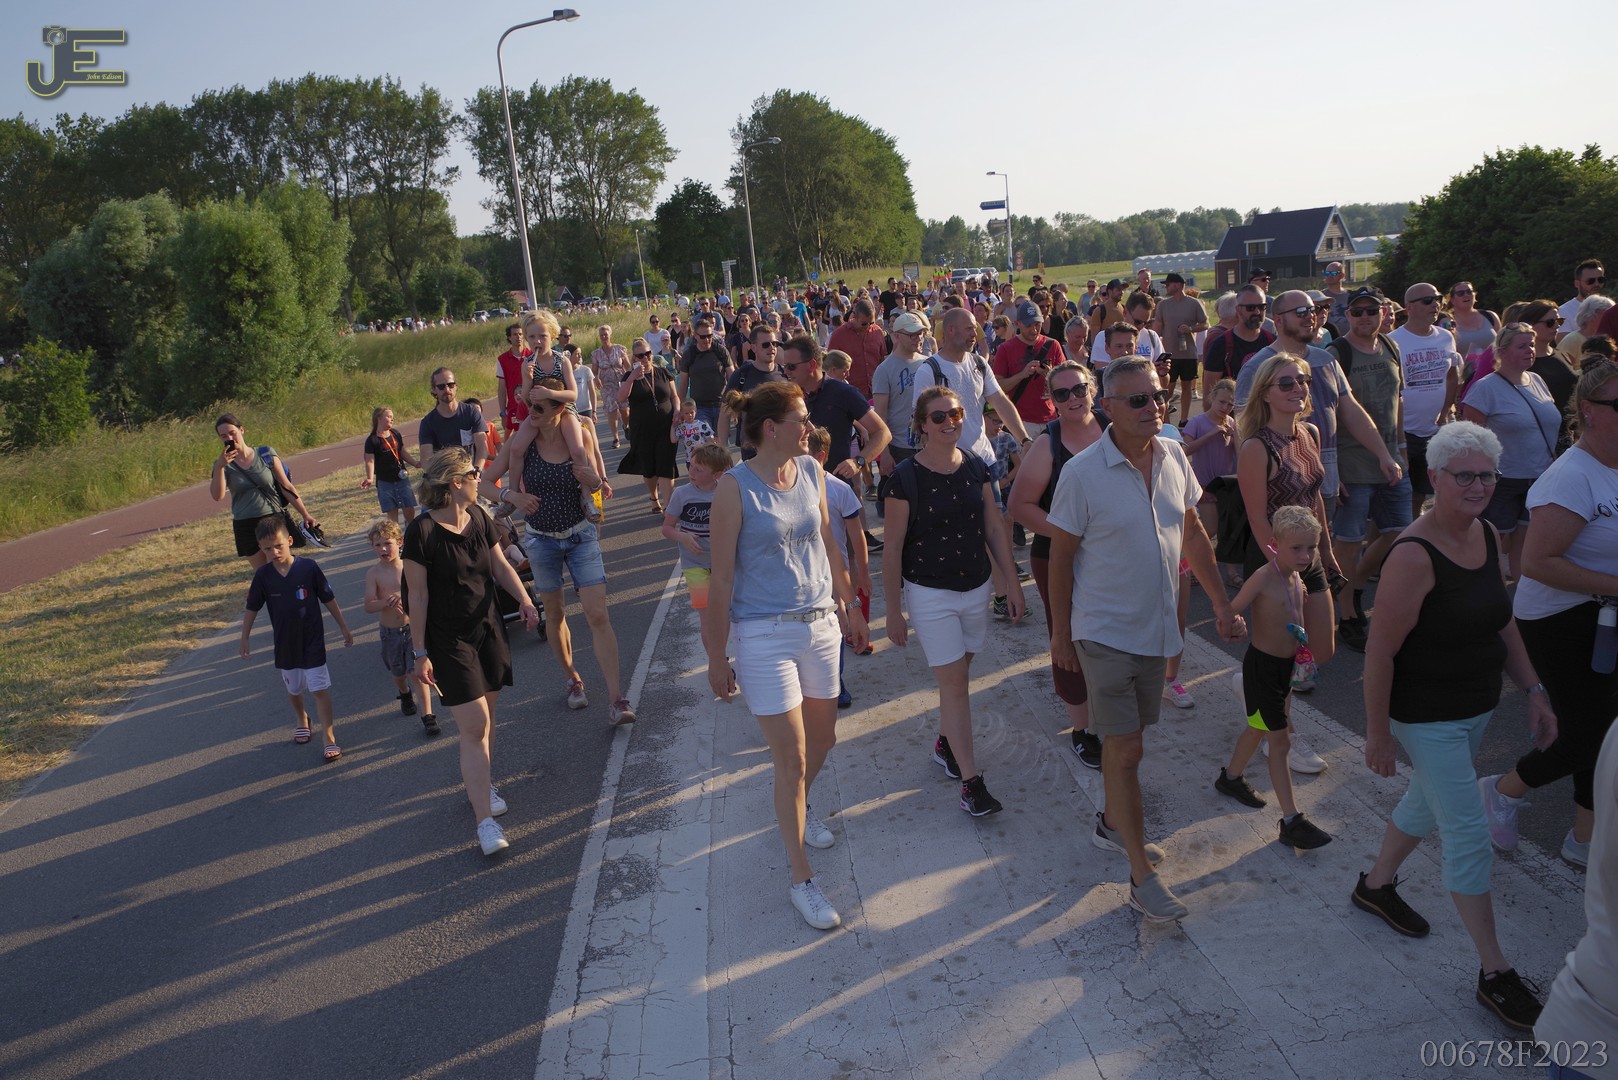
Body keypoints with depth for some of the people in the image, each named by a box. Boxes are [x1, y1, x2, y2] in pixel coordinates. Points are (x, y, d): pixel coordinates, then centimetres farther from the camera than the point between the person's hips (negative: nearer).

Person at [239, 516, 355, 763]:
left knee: (320, 689, -6)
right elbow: (252, 608, 4)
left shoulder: (308, 567, -14)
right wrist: (245, 639, 8)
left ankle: (330, 740, -1)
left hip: (312, 642, -3)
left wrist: (344, 627, 3)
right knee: (293, 689, 20)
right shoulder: (263, 575, -8)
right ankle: (302, 721, 48)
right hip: (285, 644, 3)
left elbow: (329, 599, -4)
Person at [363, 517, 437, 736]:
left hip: (413, 627, -2)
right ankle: (405, 694, 53)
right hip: (389, 632, 2)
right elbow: (369, 606, -13)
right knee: (398, 673, 20)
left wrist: (404, 596, -28)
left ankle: (428, 716, -8)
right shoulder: (374, 574, -8)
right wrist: (387, 602, -31)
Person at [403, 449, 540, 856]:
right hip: (448, 640, -6)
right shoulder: (423, 532, -17)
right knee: (473, 728, -9)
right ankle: (485, 821, -4)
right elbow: (417, 596, -13)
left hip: (488, 629, 6)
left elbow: (500, 564, 13)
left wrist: (524, 598, -3)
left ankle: (481, 786, 37)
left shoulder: (478, 517, 2)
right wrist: (420, 653, -11)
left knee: (486, 718, 15)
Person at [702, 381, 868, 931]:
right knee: (791, 758, -2)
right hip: (764, 636, -6)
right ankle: (801, 879, 14)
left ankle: (798, 808, 51)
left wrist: (849, 605, 19)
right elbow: (721, 579, -12)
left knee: (823, 738, 19)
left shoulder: (811, 471, 2)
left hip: (819, 625, 6)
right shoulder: (736, 487, -15)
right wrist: (717, 656, -8)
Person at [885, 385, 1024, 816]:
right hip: (930, 594, -4)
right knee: (953, 683, -3)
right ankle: (971, 779, 4)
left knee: (960, 675, 17)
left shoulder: (976, 468, -1)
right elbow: (893, 548, -10)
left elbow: (995, 528, 6)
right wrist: (893, 611, -8)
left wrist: (1013, 583, 6)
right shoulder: (906, 478, -14)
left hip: (976, 587, 5)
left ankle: (944, 743, 40)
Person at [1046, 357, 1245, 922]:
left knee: (1127, 739, 19)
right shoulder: (1082, 473, -17)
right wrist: (1060, 632, -4)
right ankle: (1141, 876, 5)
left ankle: (1113, 822, 41)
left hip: (1157, 628, 5)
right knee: (1125, 749, -3)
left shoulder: (1174, 457, -1)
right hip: (1106, 631, -5)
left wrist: (1222, 603, 9)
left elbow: (1192, 532, 10)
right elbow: (1061, 557, -9)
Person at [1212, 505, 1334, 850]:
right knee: (1280, 742, -3)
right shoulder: (1263, 578, -23)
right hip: (1261, 667, -8)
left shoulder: (1297, 577, 2)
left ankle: (1231, 777, 46)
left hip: (1285, 665, 8)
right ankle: (1291, 821, 4)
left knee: (1259, 729, 24)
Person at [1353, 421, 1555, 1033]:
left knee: (1427, 802, 24)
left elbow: (1501, 621, 13)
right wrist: (1377, 733, -18)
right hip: (1426, 718, -8)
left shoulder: (1485, 535, 0)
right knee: (1469, 837, -2)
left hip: (1475, 708, 8)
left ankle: (1375, 886, 47)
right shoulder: (1415, 556, -26)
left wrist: (1533, 691, 10)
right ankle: (1494, 975, 11)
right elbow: (1380, 651, -22)